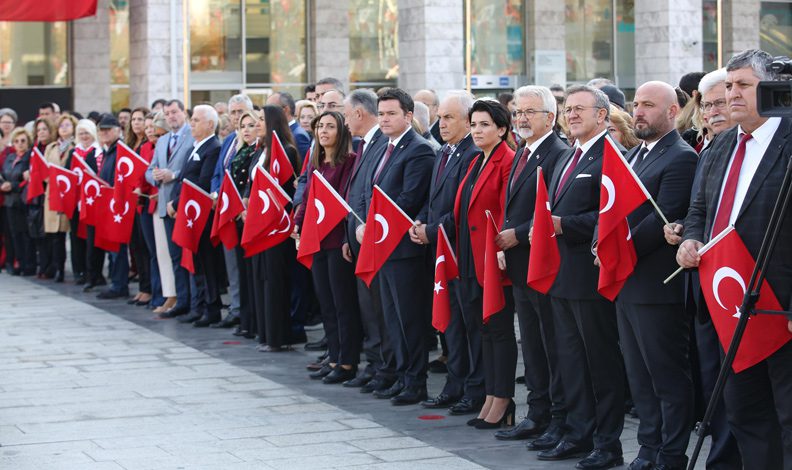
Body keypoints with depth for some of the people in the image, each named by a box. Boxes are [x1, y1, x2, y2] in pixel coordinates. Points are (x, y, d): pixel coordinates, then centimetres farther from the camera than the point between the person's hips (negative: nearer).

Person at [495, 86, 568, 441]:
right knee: (532, 345, 14)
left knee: (555, 345, -2)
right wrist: (505, 237, 7)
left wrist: (518, 234, -16)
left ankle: (561, 420, 5)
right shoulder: (522, 154, 16)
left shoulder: (558, 154, -14)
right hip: (521, 265, 10)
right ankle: (538, 415, 22)